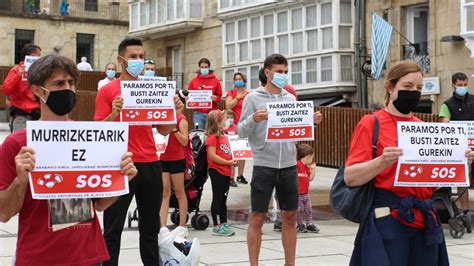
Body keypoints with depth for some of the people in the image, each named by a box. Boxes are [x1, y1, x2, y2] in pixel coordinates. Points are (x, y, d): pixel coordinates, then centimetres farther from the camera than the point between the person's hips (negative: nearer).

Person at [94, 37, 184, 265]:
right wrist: (114, 114, -23)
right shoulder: (108, 91, -3)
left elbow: (163, 130, 13)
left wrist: (175, 113, -5)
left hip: (151, 165, 5)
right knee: (113, 229, 0)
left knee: (151, 227, 14)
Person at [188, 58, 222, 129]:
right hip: (198, 113, 0)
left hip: (211, 113, 0)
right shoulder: (194, 81, 8)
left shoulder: (215, 80, 6)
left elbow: (219, 96, 7)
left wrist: (215, 98, -13)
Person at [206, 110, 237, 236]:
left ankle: (224, 224, 22)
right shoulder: (212, 137, -12)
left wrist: (233, 161, 5)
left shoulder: (223, 136, 15)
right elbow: (212, 156, -19)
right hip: (216, 171, -9)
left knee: (223, 199, 14)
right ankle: (216, 226, 2)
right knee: (217, 198, -3)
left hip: (226, 171, 9)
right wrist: (228, 163, -19)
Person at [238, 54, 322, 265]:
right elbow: (241, 132, -5)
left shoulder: (291, 98, 11)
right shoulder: (253, 98, -2)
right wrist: (253, 119, -24)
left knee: (290, 217, 10)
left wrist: (311, 121, -3)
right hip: (264, 166, -4)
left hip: (289, 165, 5)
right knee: (257, 218, 0)